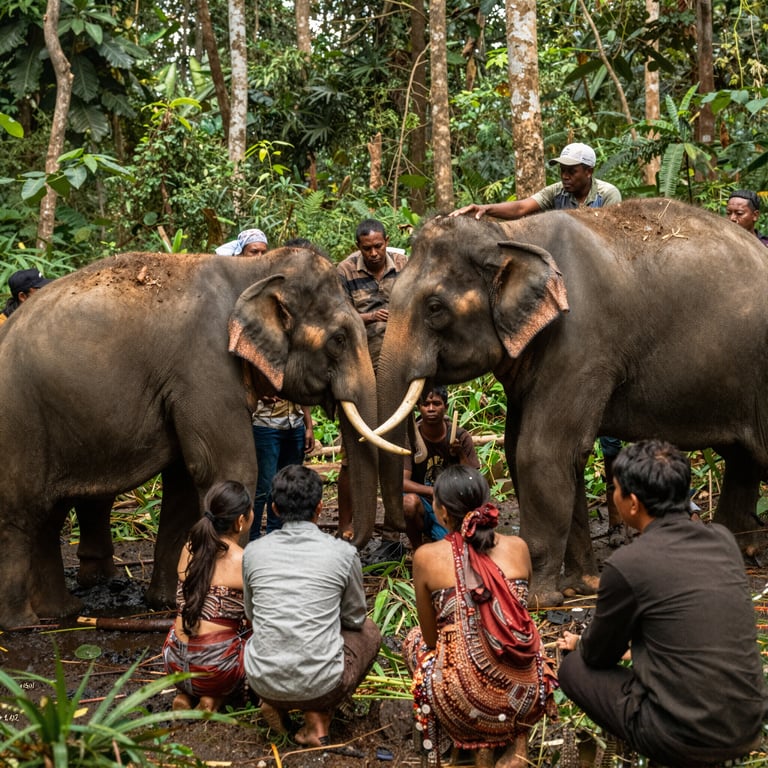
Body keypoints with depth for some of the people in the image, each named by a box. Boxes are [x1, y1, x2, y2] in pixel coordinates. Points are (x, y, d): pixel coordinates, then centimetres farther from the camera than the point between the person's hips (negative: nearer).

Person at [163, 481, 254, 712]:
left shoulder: (189, 549, 6)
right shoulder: (244, 561, -12)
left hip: (175, 662, 6)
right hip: (215, 667, -6)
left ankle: (186, 694, 11)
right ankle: (214, 698, 4)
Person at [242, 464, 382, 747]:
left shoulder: (254, 552, 1)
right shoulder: (343, 553, -6)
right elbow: (354, 618, 10)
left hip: (262, 681, 4)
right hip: (321, 685, -3)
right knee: (369, 631, 27)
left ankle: (275, 703, 12)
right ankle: (318, 717, 8)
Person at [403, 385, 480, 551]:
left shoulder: (461, 438, -5)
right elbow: (402, 482, -19)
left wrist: (461, 455, -22)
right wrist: (436, 492, -33)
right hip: (424, 506, -2)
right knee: (409, 501, -37)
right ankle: (417, 549, -8)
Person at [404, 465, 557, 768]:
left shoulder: (426, 557, -8)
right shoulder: (518, 547, 0)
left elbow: (431, 637, 4)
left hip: (466, 704, -2)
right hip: (527, 697, 2)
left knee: (413, 641, 28)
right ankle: (517, 743, 18)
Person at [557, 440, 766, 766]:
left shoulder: (625, 565, -14)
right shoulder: (724, 540, 3)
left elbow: (600, 656, 3)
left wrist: (579, 645, 27)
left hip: (684, 741, -6)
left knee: (574, 668, 15)